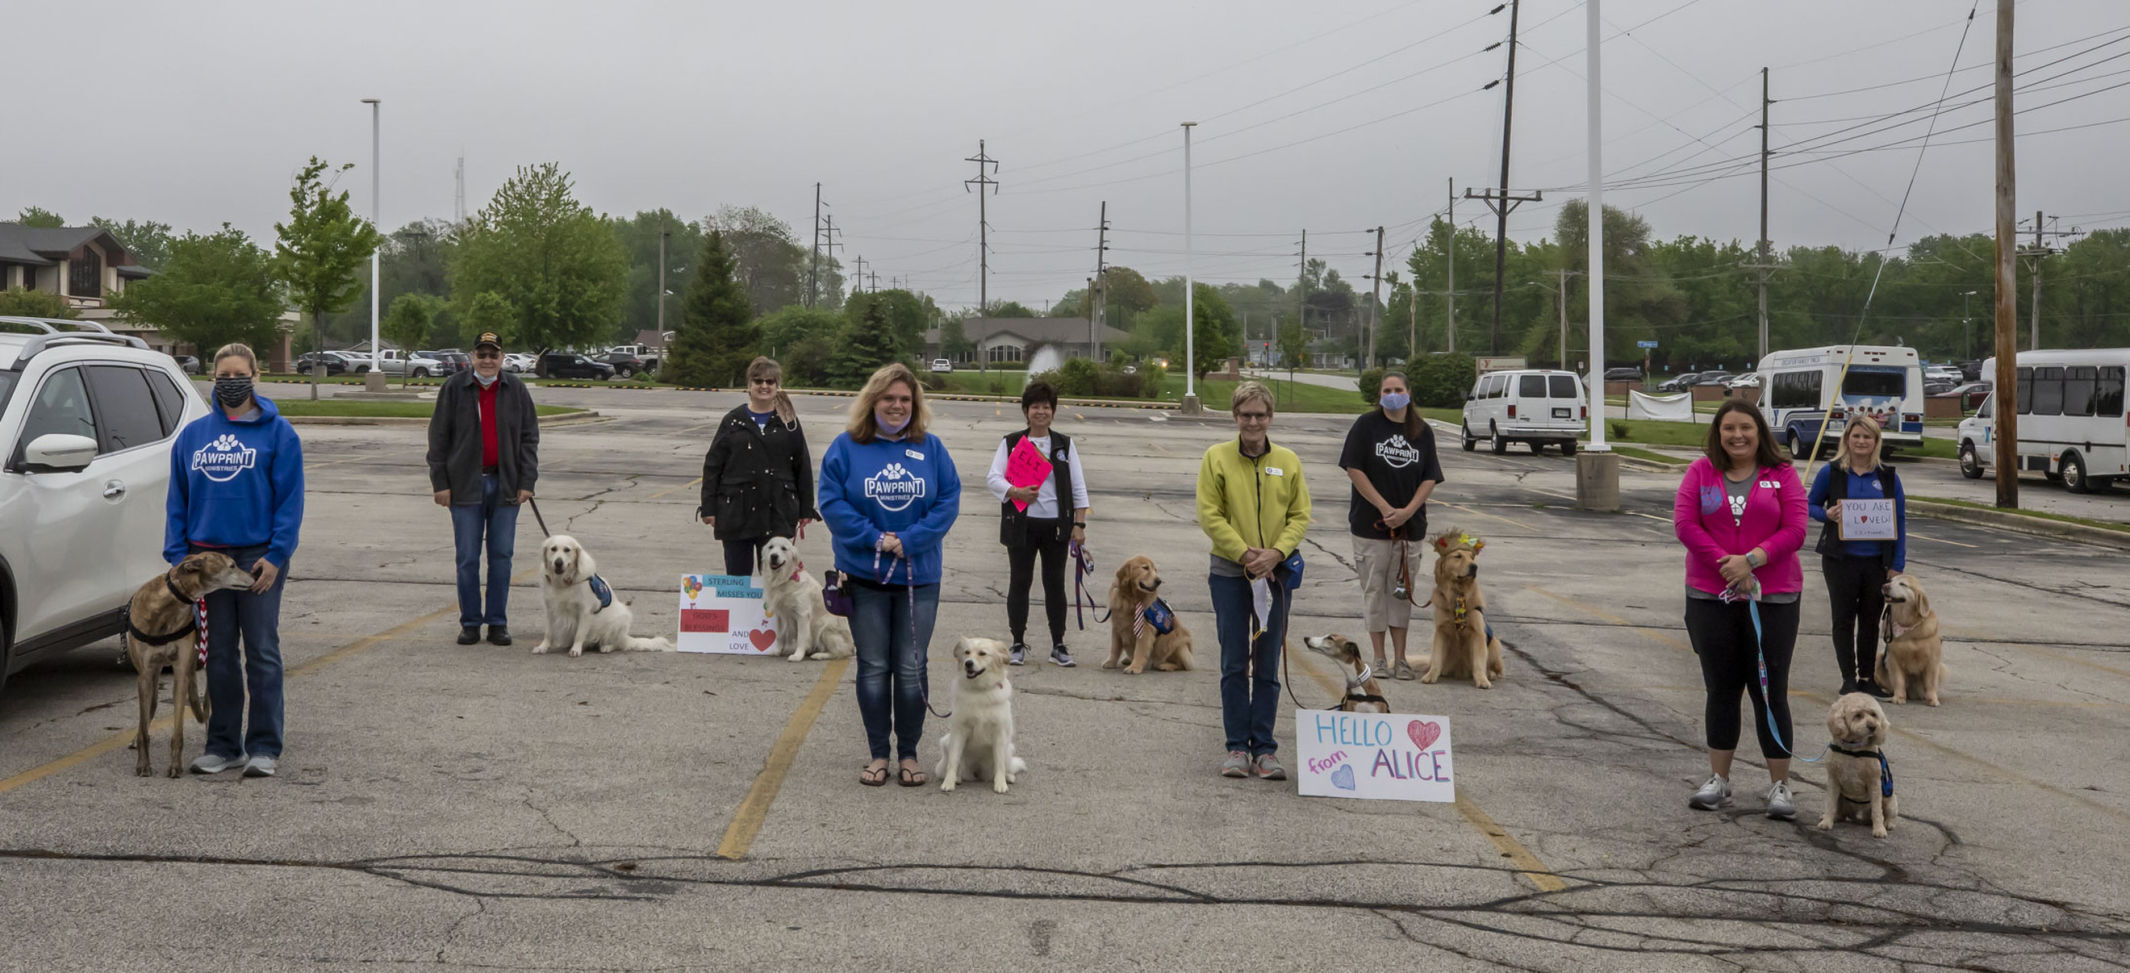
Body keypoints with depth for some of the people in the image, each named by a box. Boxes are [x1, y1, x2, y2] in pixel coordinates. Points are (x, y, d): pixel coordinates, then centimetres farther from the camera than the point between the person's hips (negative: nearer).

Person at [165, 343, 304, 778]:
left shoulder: (277, 432, -1)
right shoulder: (193, 435, 10)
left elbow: (290, 498, -5)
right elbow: (177, 499, 12)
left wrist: (276, 555, -12)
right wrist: (177, 554, 3)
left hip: (259, 557, -4)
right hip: (206, 554, 4)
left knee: (262, 652, -2)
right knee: (219, 654, 9)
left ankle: (264, 747, 4)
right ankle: (223, 744, 16)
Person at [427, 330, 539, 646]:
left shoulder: (517, 390, 5)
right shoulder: (453, 389, 1)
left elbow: (529, 438, 7)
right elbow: (438, 438, 3)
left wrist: (526, 482, 0)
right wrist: (440, 482, -3)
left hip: (505, 486, 1)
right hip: (466, 486, -1)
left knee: (501, 556, 4)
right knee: (467, 558, 1)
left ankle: (498, 623, 12)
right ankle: (470, 623, 11)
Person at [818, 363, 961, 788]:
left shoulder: (931, 448, 0)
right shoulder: (847, 447, -3)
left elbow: (948, 501, -5)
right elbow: (832, 502, -7)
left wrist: (908, 540, -15)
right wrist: (874, 538, -16)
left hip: (919, 577, 1)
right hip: (864, 577, -1)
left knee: (911, 668, 6)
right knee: (873, 667, 7)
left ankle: (909, 754, 18)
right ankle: (878, 754, 18)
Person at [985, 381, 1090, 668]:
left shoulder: (1065, 444, 9)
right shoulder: (1011, 443, 4)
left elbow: (1078, 486, 7)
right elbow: (993, 477, -3)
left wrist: (1079, 524, 0)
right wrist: (1016, 492, -21)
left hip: (1055, 524, 1)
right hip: (1022, 523, -1)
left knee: (1055, 584, 4)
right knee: (1019, 582, 3)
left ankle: (1058, 645, 11)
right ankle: (1018, 644, 12)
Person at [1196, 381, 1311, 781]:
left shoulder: (1288, 461, 6)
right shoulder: (1216, 458, -1)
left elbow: (1300, 515, 4)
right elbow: (1209, 514, -5)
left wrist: (1275, 553, -11)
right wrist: (1245, 554, -13)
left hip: (1276, 573, 2)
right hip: (1229, 573, -2)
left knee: (1268, 666, 5)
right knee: (1234, 664, 2)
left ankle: (1264, 748, 10)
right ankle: (1237, 747, 9)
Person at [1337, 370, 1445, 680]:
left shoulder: (1423, 432, 6)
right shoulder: (1366, 425, -2)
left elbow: (1430, 478, 4)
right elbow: (1354, 469, -7)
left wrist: (1407, 510, -10)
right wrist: (1384, 508, -12)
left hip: (1410, 525, 2)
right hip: (1371, 523, -2)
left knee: (1402, 591, 8)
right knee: (1374, 589, 2)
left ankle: (1401, 658, 15)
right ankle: (1379, 657, 12)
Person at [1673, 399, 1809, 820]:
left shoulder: (1781, 474, 1)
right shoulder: (1701, 472, 5)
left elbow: (1794, 530, -6)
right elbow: (1684, 522, -4)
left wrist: (1751, 560, -18)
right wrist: (1727, 565, -13)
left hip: (1771, 599, -2)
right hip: (1710, 598, 2)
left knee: (1770, 691, 1)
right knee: (1721, 689, 11)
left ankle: (1780, 786, 9)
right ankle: (1719, 781, 19)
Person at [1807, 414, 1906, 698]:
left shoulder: (1888, 476, 3)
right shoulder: (1831, 472, -2)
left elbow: (1900, 520, 5)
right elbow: (1810, 505, 8)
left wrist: (1897, 565, -1)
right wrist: (1827, 514, -15)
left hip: (1877, 561, 2)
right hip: (1841, 560, -2)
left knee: (1871, 621, 11)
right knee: (1844, 620, 4)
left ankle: (1867, 678, 22)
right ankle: (1849, 679, 12)